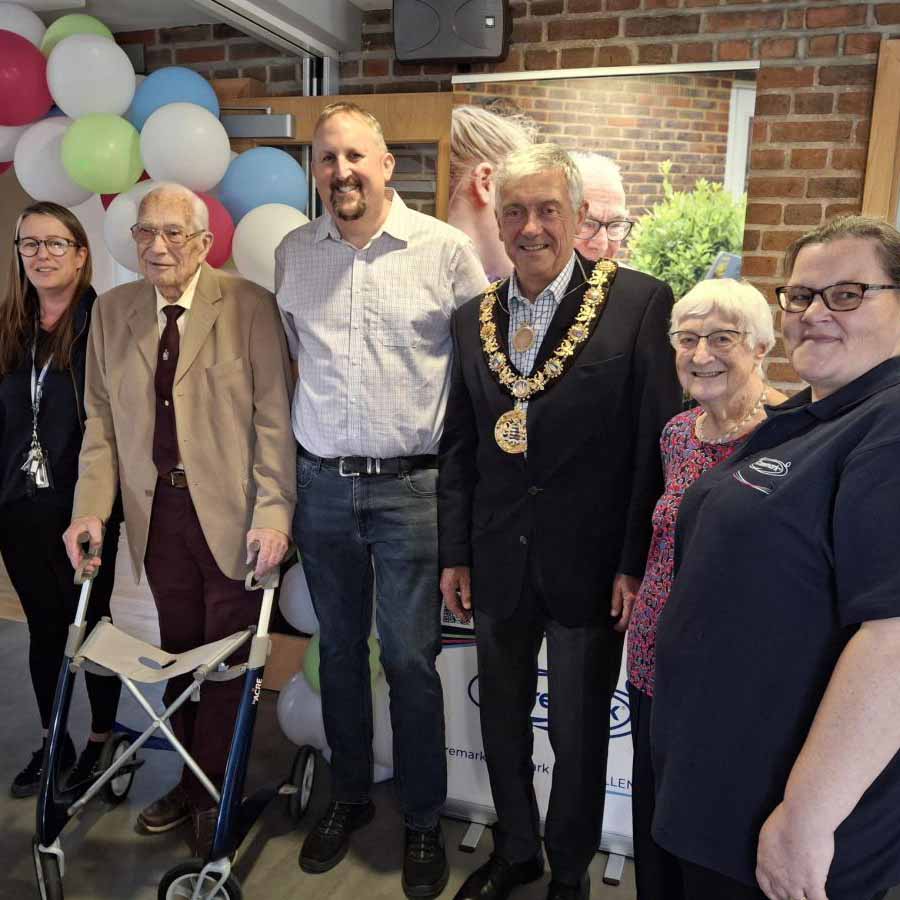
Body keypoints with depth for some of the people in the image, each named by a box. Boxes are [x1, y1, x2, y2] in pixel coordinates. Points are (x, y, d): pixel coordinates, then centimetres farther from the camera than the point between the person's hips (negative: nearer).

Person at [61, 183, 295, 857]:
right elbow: (101, 419, 9)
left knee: (227, 656, 7)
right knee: (180, 650, 15)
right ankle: (191, 781, 34)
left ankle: (217, 795, 26)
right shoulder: (112, 311, 8)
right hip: (157, 508, 4)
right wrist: (92, 508, 1)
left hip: (231, 510, -3)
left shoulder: (249, 305, -6)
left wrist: (273, 512, -16)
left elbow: (273, 416, -9)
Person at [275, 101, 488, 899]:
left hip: (411, 484, -3)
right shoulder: (294, 252, 6)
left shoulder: (446, 249, -6)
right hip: (322, 483, 4)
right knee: (339, 648, 15)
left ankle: (424, 819, 25)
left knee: (409, 659, 4)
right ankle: (349, 797, 36)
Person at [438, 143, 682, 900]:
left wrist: (636, 564, -12)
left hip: (590, 567, -4)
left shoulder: (640, 303, -10)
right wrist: (455, 554, 6)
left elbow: (659, 442, -10)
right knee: (502, 723, 20)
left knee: (579, 734, 14)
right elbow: (459, 446, 8)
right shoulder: (473, 320, 5)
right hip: (498, 566, 5)